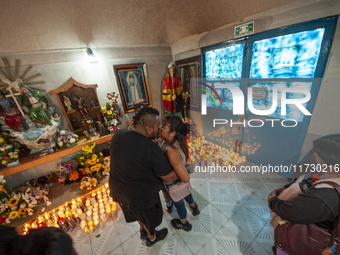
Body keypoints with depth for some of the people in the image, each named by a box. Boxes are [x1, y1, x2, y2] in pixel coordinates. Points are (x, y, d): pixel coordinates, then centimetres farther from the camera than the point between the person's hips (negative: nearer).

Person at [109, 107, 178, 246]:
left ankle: (143, 231, 64)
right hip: (141, 195, -6)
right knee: (149, 216, 28)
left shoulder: (118, 135, -16)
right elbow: (169, 177, -21)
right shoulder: (152, 150, -34)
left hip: (118, 189, 6)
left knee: (137, 212, 35)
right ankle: (152, 237, 59)